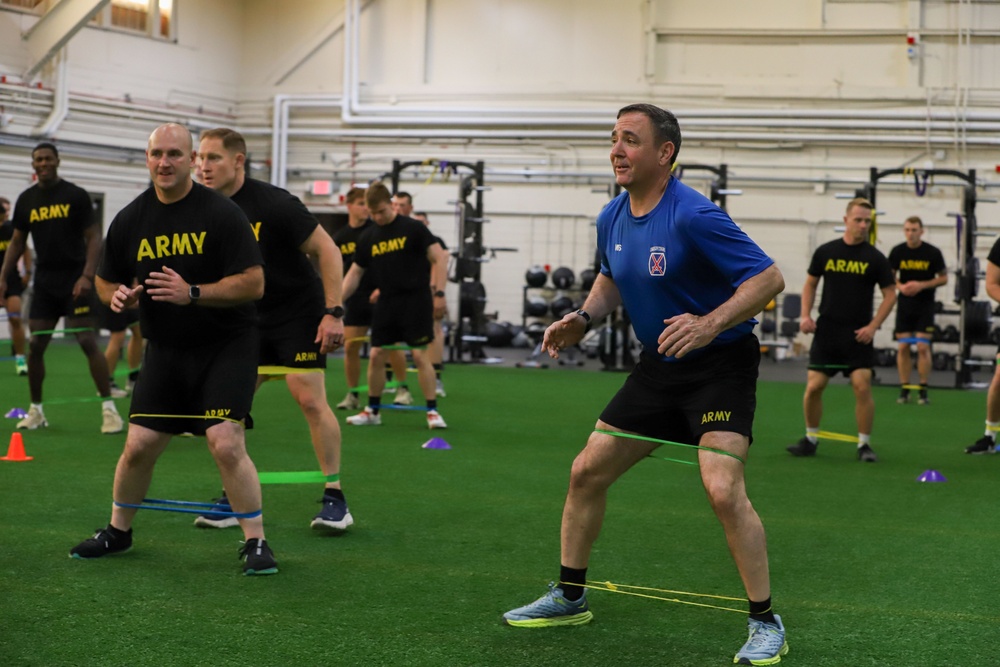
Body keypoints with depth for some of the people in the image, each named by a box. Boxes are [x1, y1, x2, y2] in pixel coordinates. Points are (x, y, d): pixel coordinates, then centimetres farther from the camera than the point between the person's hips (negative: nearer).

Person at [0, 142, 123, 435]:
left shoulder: (76, 196, -3)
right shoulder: (26, 200, 9)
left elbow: (94, 237, -5)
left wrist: (87, 275, -17)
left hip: (75, 279, -4)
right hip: (44, 281, 4)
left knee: (88, 342, -10)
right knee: (35, 346, 3)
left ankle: (108, 409, -5)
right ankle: (36, 410, 16)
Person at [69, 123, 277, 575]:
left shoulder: (221, 213, -12)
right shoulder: (129, 220, 3)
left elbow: (254, 283, -16)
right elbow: (106, 280, 15)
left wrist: (193, 294, -26)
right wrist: (117, 296, -8)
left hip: (226, 346, -4)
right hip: (165, 350, 4)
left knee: (226, 443, -17)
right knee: (138, 445, 5)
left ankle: (255, 542, -3)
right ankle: (118, 531, 29)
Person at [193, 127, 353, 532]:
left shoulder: (274, 204, -20)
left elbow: (326, 250, -15)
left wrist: (334, 312, -20)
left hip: (299, 312, -6)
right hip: (248, 317, 6)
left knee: (310, 399, -11)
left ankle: (334, 498, 0)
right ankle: (233, 500, 8)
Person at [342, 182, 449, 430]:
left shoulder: (412, 228, -7)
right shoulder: (368, 238, 7)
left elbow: (439, 258, -7)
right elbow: (355, 273, 12)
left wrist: (439, 293, -14)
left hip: (415, 300, -5)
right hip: (386, 302, 5)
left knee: (420, 354, -8)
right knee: (376, 356, 4)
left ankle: (433, 411, 0)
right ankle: (373, 411, 17)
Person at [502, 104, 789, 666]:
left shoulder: (694, 217, -23)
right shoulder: (612, 219, 2)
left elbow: (769, 278, -23)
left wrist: (710, 323, -35)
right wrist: (584, 319, 2)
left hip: (721, 364, -8)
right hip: (659, 367, 8)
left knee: (723, 490, -22)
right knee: (587, 472, 9)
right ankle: (570, 598, 27)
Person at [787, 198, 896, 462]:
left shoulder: (875, 258, -2)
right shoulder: (825, 252, 3)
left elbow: (890, 294, 2)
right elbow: (810, 284, 13)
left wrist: (873, 326, -8)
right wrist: (806, 315, -1)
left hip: (858, 335, -2)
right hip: (826, 331, 2)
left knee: (862, 386, -11)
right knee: (813, 386, -1)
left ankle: (864, 444, 3)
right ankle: (811, 439, 18)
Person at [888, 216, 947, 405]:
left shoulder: (933, 253, -7)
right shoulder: (897, 251, -1)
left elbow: (943, 278, -1)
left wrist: (922, 285, -15)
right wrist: (900, 286, -11)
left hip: (925, 306, -2)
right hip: (905, 304, 2)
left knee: (923, 347, -7)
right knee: (903, 347, 1)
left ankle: (923, 390, 3)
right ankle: (904, 389, 10)